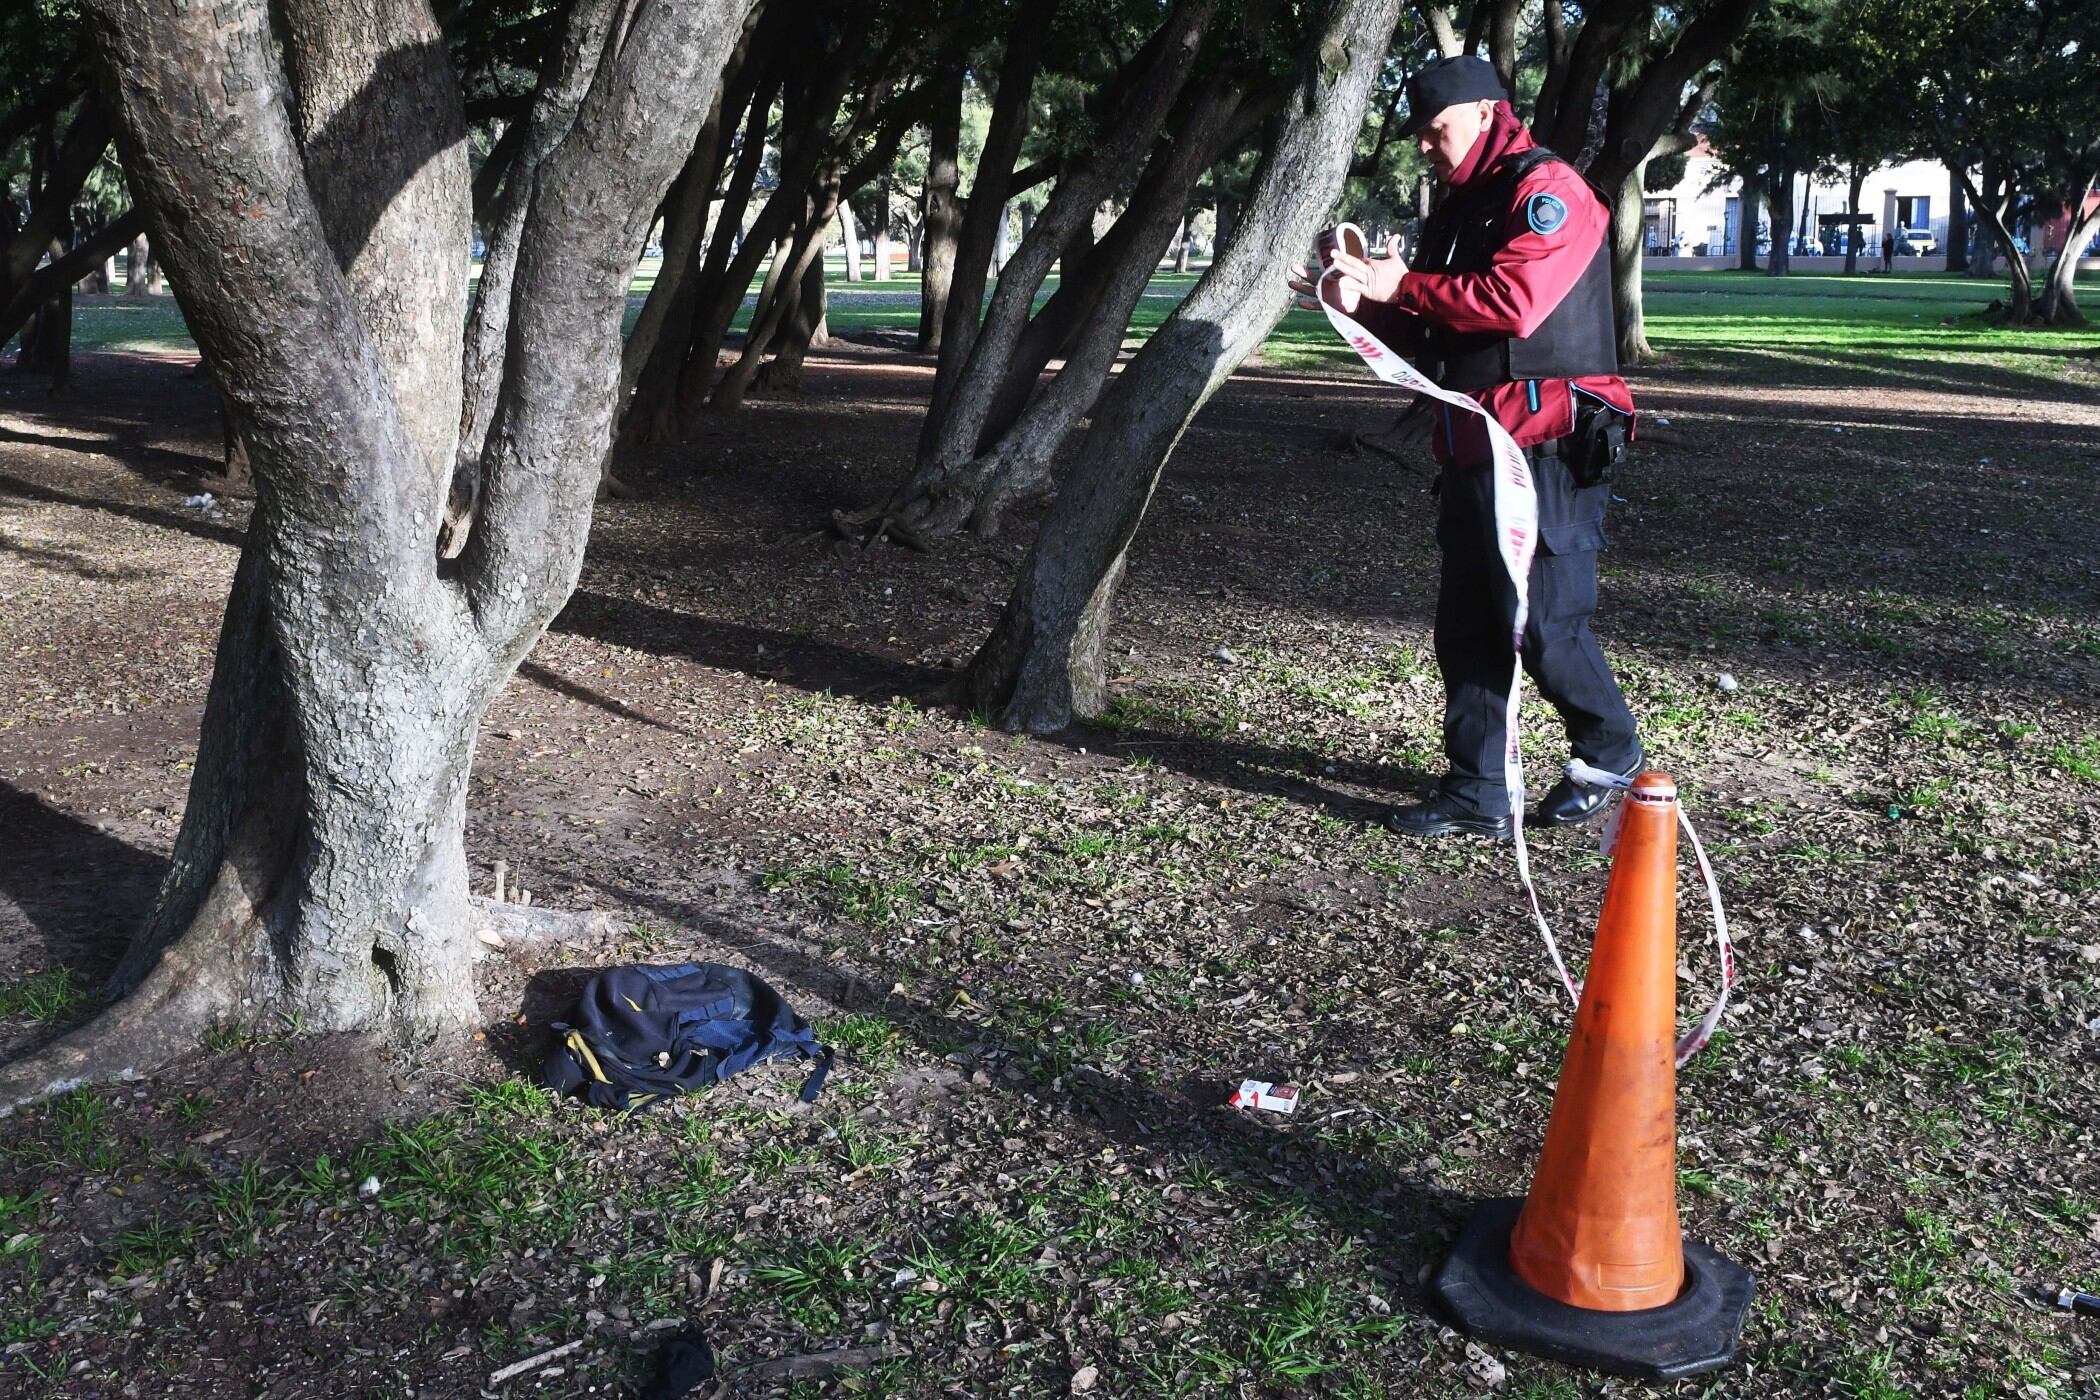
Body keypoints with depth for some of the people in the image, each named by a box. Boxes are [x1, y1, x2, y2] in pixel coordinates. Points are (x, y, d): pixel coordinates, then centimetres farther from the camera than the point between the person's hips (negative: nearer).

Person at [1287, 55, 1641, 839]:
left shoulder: (1547, 190, -8)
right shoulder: (1457, 211, 20)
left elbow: (1514, 302, -22)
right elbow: (1429, 336, 20)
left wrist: (1403, 286, -14)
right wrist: (1362, 305, 1)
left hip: (1544, 449, -9)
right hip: (1472, 451, 9)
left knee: (1544, 626, -4)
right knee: (1466, 629, 7)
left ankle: (1610, 752, 21)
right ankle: (1477, 796, 14)